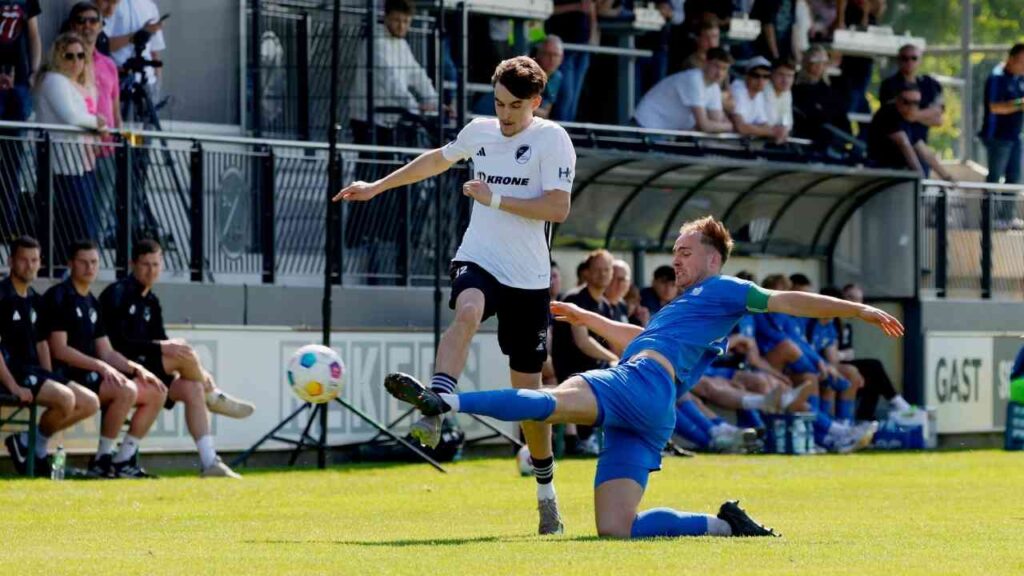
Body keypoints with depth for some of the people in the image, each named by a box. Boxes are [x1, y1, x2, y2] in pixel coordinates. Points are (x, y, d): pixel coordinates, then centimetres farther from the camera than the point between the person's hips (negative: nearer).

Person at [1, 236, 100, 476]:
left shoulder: (34, 299, 17)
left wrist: (49, 379, 9)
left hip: (33, 370, 9)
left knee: (90, 403, -1)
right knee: (65, 398, -30)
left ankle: (29, 441, 3)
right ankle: (35, 444, -5)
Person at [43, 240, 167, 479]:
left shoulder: (92, 303, 20)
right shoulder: (59, 297, -7)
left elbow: (107, 353, 19)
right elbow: (59, 350, -16)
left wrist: (136, 369, 3)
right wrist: (100, 366, -22)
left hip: (91, 373, 9)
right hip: (68, 375, -9)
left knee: (156, 392, 1)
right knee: (126, 390, -31)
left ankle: (124, 460, 0)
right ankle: (102, 460, -21)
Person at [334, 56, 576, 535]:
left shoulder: (551, 139, -6)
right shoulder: (480, 131, 8)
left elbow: (557, 208, -14)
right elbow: (437, 160, 28)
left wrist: (495, 198, -17)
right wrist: (376, 187, 32)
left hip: (528, 277, -2)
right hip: (477, 260, 2)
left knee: (527, 387, 4)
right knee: (467, 313, -35)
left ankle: (545, 491, 23)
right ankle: (433, 414, -50)